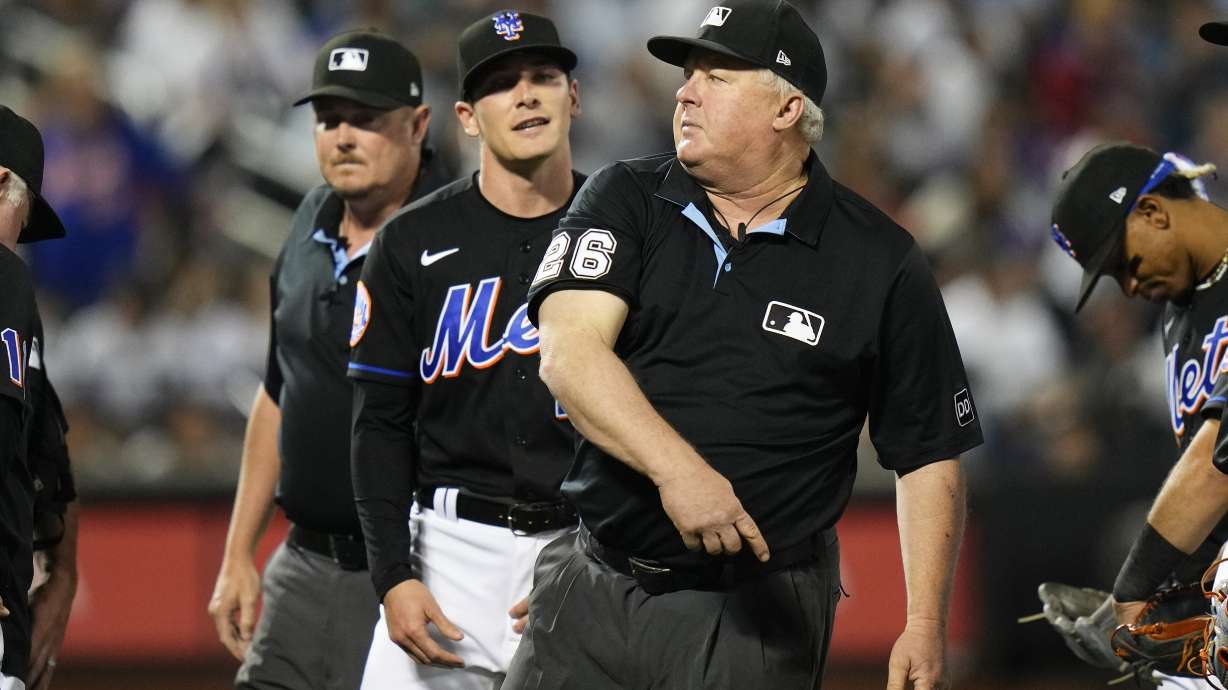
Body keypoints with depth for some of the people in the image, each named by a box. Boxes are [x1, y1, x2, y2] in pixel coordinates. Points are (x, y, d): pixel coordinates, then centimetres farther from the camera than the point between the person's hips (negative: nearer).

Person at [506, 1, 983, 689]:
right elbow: (569, 351, -12)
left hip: (758, 619, -2)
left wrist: (926, 626, -6)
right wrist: (678, 469, -28)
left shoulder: (882, 262, 1)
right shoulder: (625, 201, 4)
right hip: (591, 588, 2)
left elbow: (928, 457, 5)